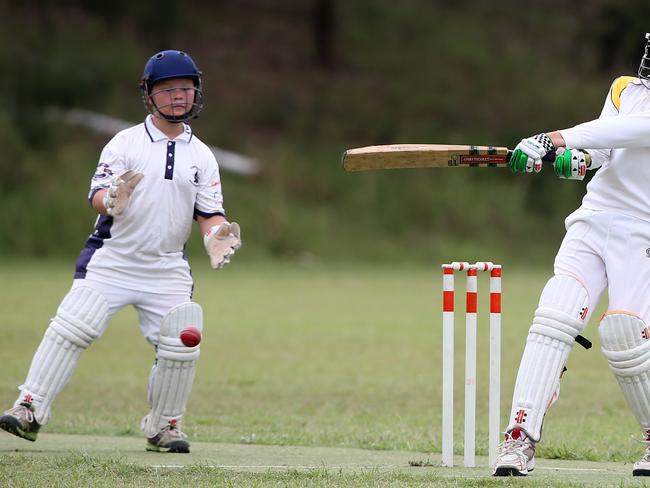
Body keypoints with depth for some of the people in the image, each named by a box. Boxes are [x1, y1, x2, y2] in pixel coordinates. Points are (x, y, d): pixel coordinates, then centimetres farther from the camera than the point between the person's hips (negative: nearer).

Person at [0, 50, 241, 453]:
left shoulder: (202, 156, 9)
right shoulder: (125, 143, -1)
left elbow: (210, 213, 8)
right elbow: (97, 199, -7)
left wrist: (216, 235, -14)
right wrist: (111, 200, -30)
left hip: (168, 268, 3)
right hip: (111, 260, -3)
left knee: (182, 345, -6)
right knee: (70, 329, -15)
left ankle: (164, 426, 13)